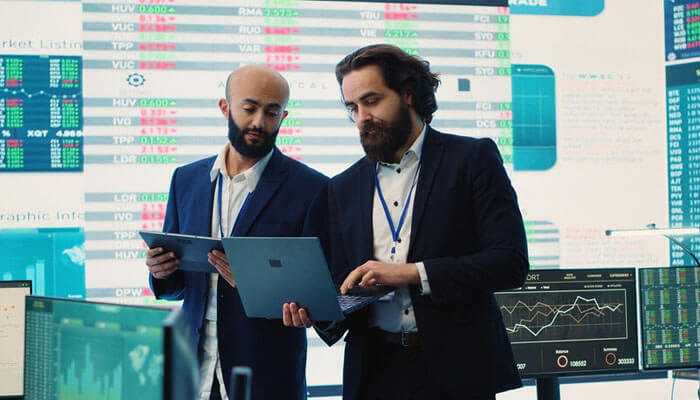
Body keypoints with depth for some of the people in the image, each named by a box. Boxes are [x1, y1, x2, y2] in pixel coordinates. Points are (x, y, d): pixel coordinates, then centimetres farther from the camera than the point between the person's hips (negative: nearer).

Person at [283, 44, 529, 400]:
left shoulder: (473, 158, -1)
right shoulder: (341, 190, 12)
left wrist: (412, 272, -17)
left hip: (456, 370, -3)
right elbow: (339, 288, 15)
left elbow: (510, 262, -10)